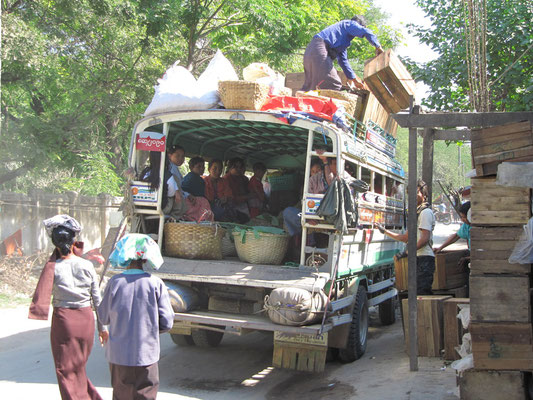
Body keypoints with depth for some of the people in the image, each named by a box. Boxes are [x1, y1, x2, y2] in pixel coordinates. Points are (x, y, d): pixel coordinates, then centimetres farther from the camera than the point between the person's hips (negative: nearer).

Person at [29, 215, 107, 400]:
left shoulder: (53, 267, -13)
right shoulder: (87, 266, -5)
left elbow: (44, 294, -4)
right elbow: (97, 299, 1)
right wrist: (102, 326, 12)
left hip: (63, 319, -3)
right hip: (86, 318, 3)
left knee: (66, 371, 9)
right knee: (79, 367, 21)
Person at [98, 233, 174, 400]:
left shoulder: (115, 282, -9)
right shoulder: (155, 283, -10)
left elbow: (104, 317, 3)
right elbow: (167, 322, -6)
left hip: (118, 354, 1)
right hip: (146, 354, -1)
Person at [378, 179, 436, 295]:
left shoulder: (425, 212, -7)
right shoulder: (417, 213, 23)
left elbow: (425, 239, -17)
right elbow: (406, 238, 27)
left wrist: (407, 252, -22)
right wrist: (385, 231, 28)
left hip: (424, 258, -10)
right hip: (418, 258, 10)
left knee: (422, 292, -15)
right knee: (418, 291, 7)